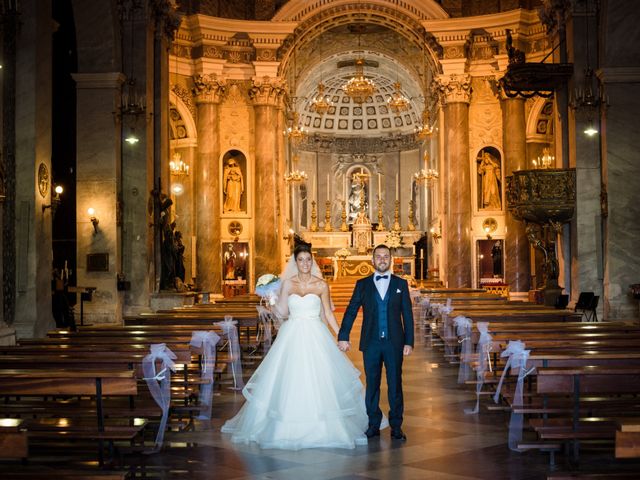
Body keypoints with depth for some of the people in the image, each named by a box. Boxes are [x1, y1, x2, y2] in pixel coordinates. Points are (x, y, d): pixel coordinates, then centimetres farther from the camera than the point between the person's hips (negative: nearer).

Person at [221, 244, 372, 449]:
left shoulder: (321, 285, 1)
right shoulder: (287, 283, 5)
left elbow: (328, 313, 5)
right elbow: (282, 312, 4)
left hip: (315, 337, -1)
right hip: (292, 337, 1)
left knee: (317, 381, -2)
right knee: (289, 380, 2)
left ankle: (321, 427, 10)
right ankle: (288, 427, 13)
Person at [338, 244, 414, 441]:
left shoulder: (401, 284, 7)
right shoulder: (362, 284, 7)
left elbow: (407, 315, 5)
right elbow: (351, 311, 3)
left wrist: (409, 342, -1)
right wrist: (343, 337, -7)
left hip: (394, 343, 0)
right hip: (371, 343, 0)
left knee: (395, 385, 3)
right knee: (372, 385, 5)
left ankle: (396, 426, 11)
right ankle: (373, 425, 14)